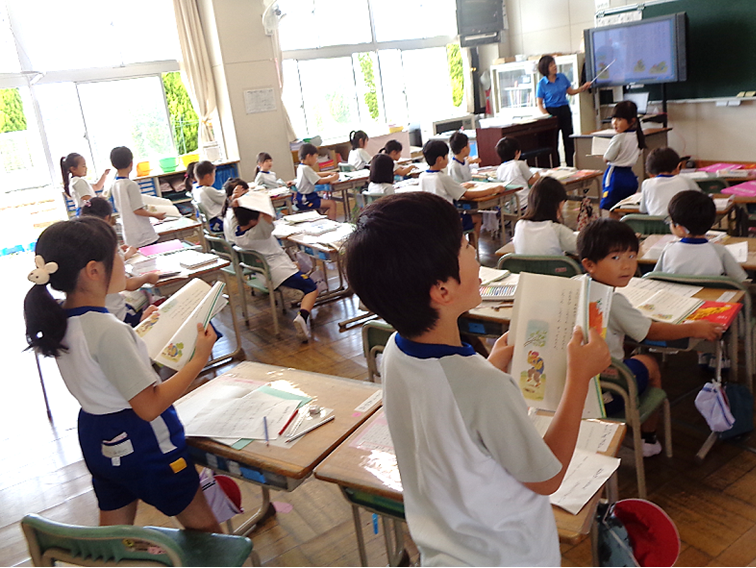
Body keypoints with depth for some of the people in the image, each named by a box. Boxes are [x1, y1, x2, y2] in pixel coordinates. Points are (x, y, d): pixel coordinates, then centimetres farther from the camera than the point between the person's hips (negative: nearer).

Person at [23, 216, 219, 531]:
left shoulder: (58, 321, -4)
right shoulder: (107, 330, -30)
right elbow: (149, 406, -27)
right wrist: (199, 358, -22)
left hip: (96, 439, 8)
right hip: (141, 443, -8)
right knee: (204, 528, 11)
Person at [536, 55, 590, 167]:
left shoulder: (562, 77, 3)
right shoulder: (542, 84, -8)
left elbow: (570, 91, 15)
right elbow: (539, 104, -8)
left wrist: (582, 88, 0)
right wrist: (548, 116, -19)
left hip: (565, 111, 4)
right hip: (552, 111, -4)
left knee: (569, 139, 6)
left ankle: (570, 165, 15)